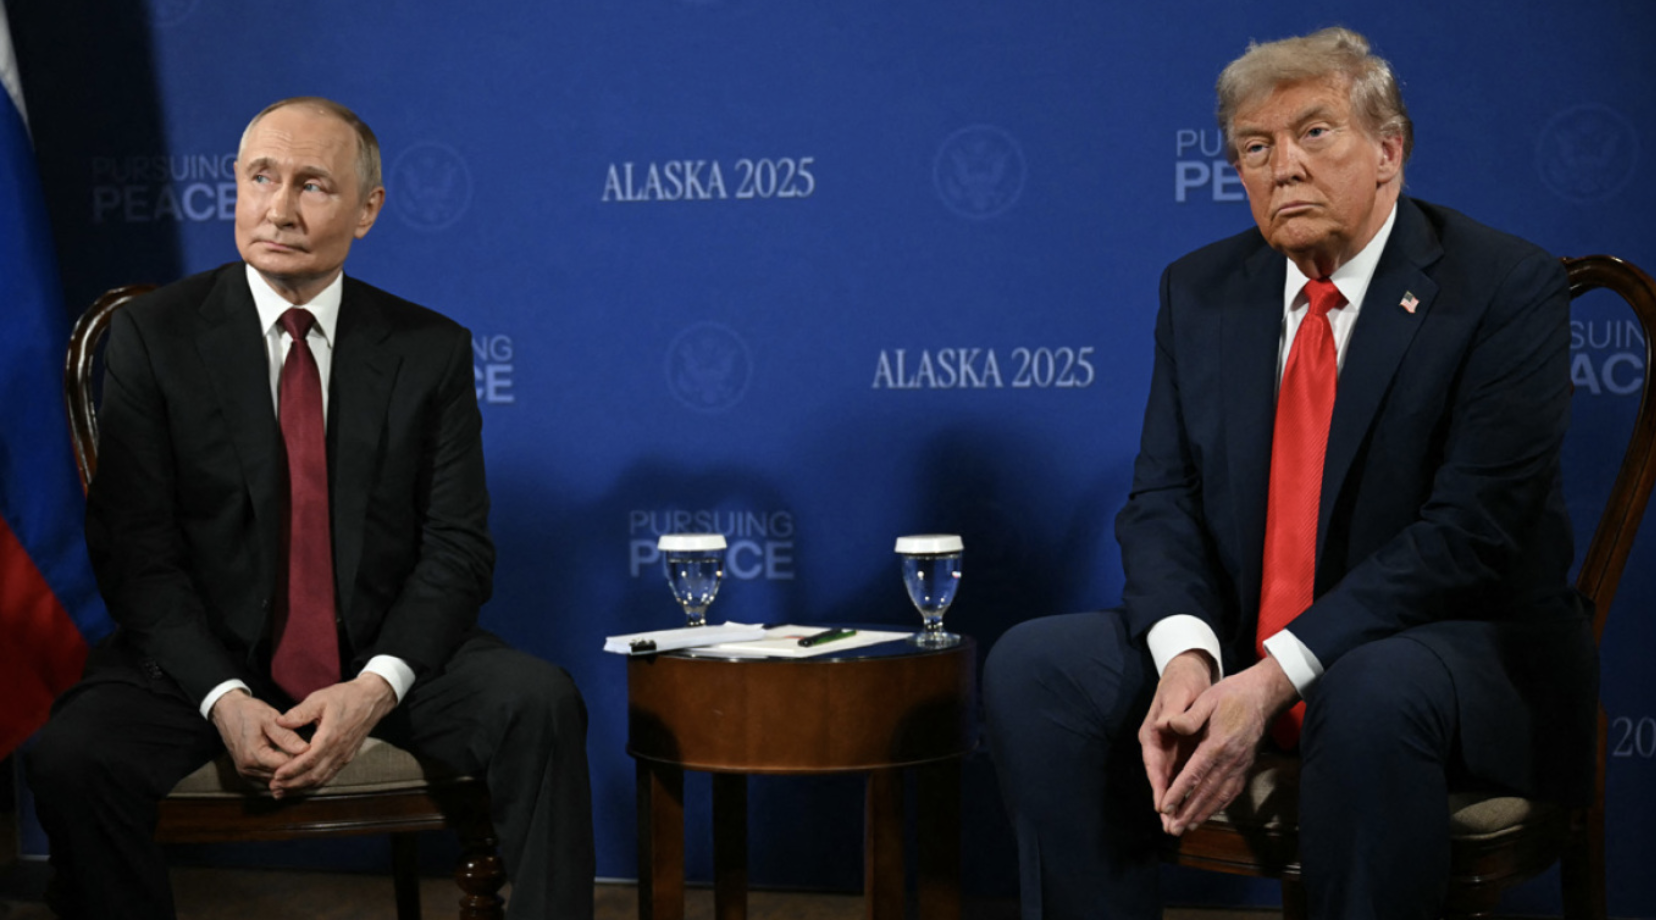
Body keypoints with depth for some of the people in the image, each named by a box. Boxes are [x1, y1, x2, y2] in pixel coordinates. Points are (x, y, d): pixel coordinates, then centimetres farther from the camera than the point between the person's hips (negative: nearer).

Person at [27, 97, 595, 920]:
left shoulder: (431, 349, 3)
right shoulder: (154, 336, -1)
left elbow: (457, 546, -1)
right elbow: (136, 552, -5)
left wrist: (375, 688, -18)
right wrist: (222, 698, -20)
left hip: (384, 657, 1)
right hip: (206, 658, -1)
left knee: (541, 704, -25)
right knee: (72, 754, -28)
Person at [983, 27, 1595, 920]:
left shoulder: (1504, 287, -9)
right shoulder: (1200, 289, 8)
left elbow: (1470, 531, -18)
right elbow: (1162, 499, 4)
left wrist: (1276, 679, -25)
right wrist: (1185, 655, -19)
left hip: (1456, 643, -5)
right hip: (1236, 647, 5)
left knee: (1374, 694, -38)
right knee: (1032, 667, -15)